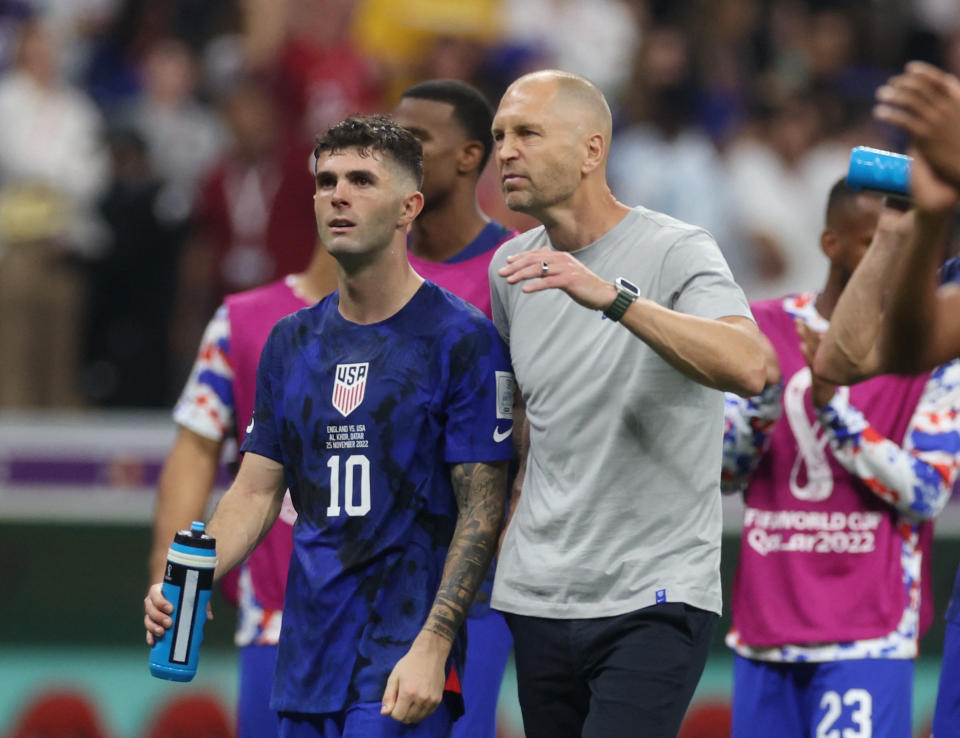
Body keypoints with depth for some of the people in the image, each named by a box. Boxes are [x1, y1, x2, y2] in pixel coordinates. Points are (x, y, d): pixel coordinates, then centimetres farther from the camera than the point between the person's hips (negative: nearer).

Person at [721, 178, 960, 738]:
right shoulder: (764, 330, 10)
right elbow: (722, 474, 9)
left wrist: (832, 407, -17)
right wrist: (763, 399, -11)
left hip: (868, 636, -4)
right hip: (765, 627, 4)